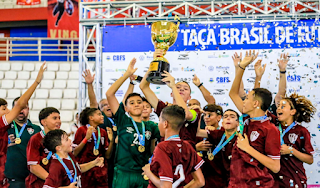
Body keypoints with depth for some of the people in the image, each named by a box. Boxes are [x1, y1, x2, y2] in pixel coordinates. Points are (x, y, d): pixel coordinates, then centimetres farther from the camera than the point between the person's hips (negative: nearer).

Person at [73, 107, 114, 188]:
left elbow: (107, 156, 8)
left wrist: (111, 140, -6)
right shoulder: (82, 130, -2)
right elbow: (75, 153, -8)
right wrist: (86, 138, -17)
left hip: (101, 170, 4)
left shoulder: (103, 132, 11)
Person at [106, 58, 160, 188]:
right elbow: (109, 94, -6)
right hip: (123, 173, -3)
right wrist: (127, 74, -8)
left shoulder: (150, 126, 9)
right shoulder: (123, 121, 2)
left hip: (144, 175, 3)